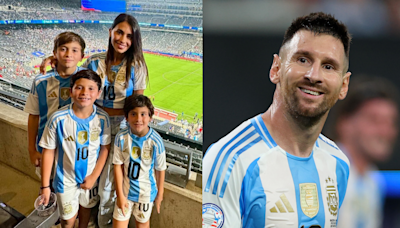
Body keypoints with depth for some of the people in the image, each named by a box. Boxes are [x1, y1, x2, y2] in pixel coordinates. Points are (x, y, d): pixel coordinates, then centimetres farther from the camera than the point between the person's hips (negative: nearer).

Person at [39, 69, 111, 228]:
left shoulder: (102, 118, -17)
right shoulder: (58, 119, -24)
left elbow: (105, 148, -5)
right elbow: (49, 151, -14)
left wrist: (94, 176, -8)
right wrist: (45, 186, -10)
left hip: (91, 177, 2)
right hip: (66, 179, -2)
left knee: (86, 207, 27)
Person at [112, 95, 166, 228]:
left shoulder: (156, 141, -21)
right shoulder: (121, 138, -18)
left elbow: (160, 170, -9)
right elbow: (118, 166, -11)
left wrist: (160, 195, 1)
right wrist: (120, 195, -10)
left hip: (146, 192, -1)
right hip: (125, 189, 1)